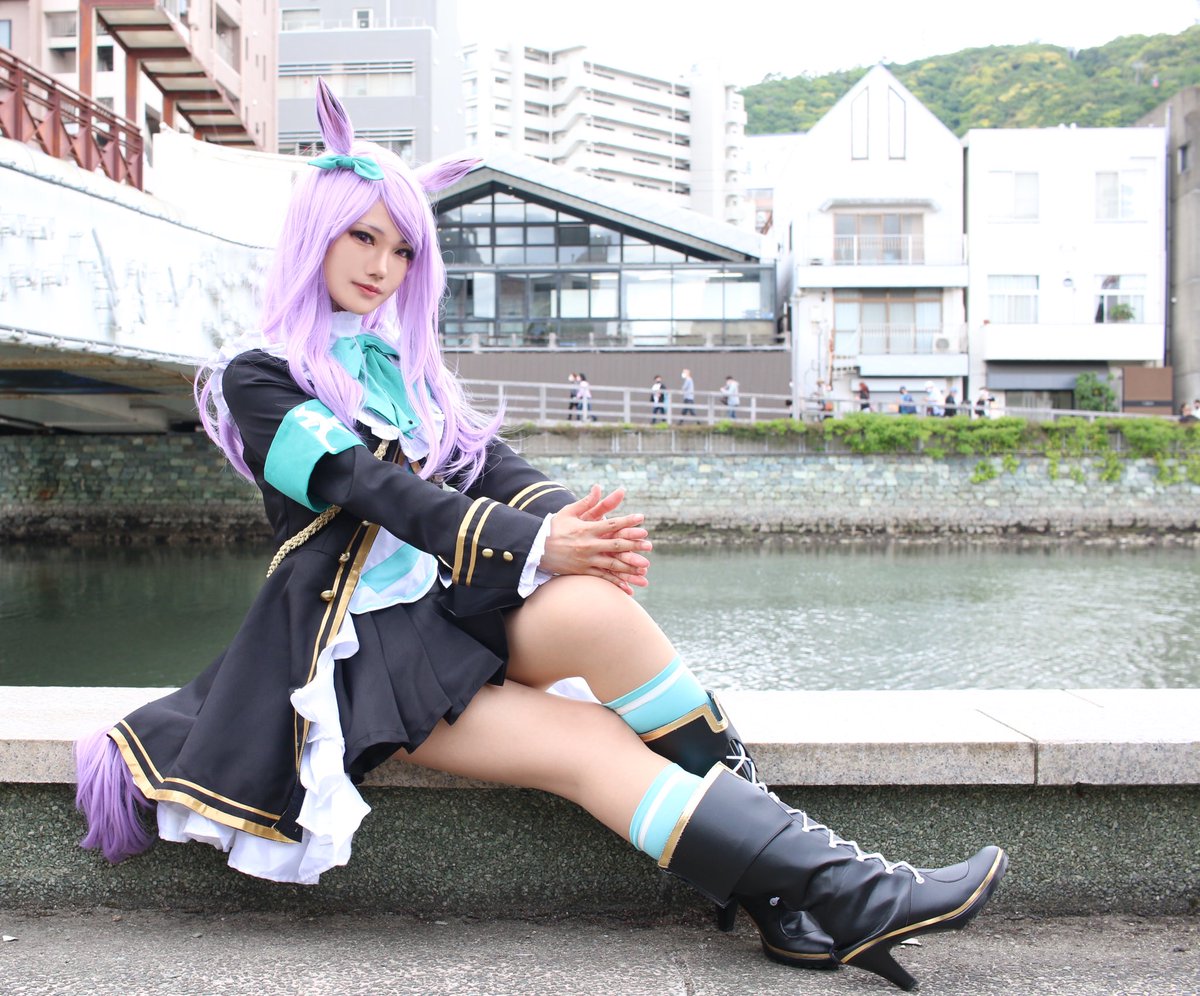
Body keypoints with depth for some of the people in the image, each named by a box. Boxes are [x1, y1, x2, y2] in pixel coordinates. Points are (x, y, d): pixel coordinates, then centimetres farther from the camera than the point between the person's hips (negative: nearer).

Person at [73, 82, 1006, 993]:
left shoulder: (404, 365, 21)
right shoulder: (258, 378, 2)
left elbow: (483, 462, 7)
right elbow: (375, 489, -13)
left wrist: (571, 520, -16)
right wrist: (533, 545, -24)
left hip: (458, 596, 4)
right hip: (371, 638, -4)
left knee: (596, 609, -30)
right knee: (588, 746, -27)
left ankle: (785, 886, -27)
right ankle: (842, 895, -29)